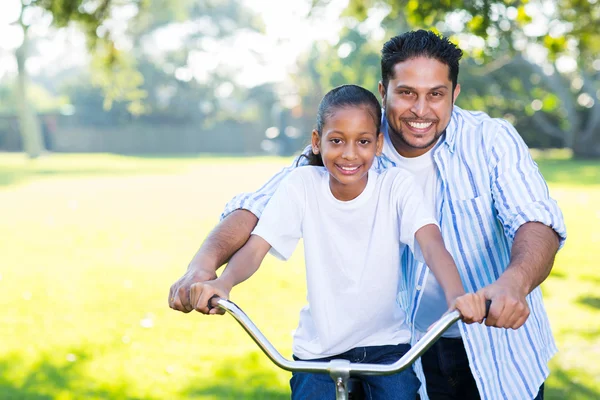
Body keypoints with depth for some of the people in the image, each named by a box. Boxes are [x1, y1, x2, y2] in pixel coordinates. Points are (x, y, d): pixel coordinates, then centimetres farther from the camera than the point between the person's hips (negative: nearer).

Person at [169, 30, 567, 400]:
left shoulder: (491, 140, -12)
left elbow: (537, 222, -25)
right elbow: (258, 206, -16)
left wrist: (513, 283, -49)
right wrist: (204, 264, -36)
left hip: (501, 350, 0)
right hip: (406, 354, 1)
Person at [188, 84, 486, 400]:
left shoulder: (396, 185, -11)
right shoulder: (302, 186, -10)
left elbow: (431, 242, -25)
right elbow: (255, 247, -17)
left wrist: (456, 295, -46)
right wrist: (222, 283, -39)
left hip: (386, 344, 0)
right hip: (319, 348, 1)